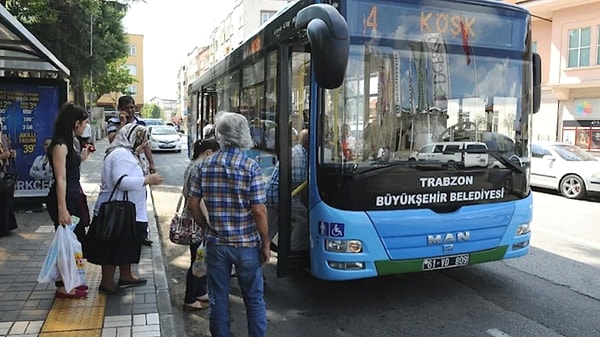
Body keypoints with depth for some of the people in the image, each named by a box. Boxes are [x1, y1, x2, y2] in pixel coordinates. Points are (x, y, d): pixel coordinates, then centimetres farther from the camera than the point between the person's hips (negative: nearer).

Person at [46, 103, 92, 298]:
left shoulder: (69, 143, 11)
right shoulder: (60, 145, -17)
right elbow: (60, 179, -22)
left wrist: (82, 157, 22)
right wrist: (62, 209, -24)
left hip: (75, 196, 10)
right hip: (65, 198, -10)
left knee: (75, 239, 17)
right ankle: (63, 287, 13)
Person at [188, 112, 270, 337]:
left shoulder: (204, 166, -2)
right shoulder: (250, 167, -13)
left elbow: (192, 205, 0)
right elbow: (259, 211, -16)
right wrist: (266, 244, -5)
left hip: (216, 244, 3)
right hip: (247, 244, -2)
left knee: (218, 299, 15)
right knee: (254, 299, 13)